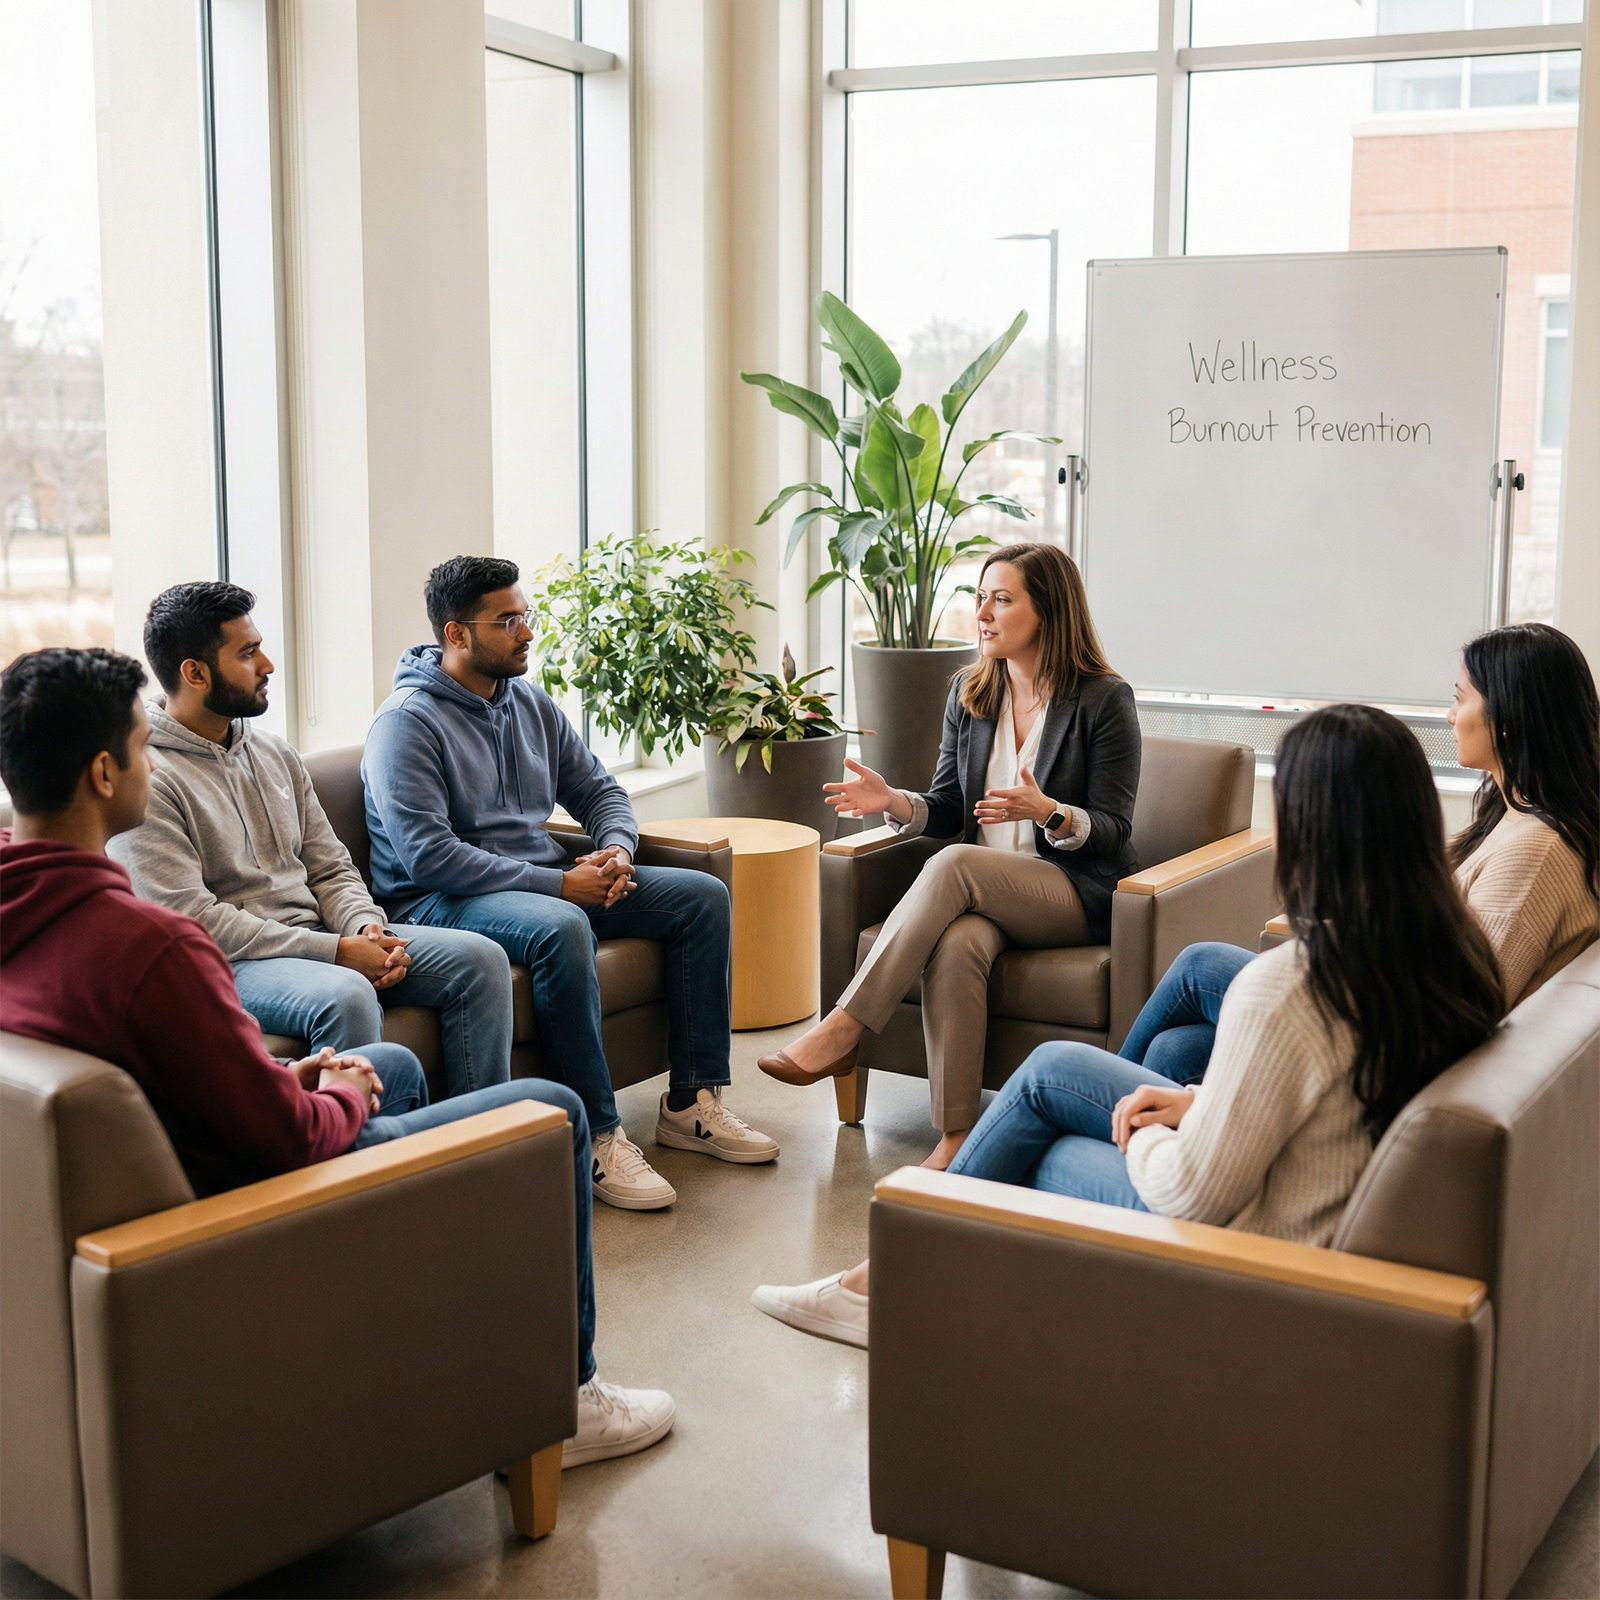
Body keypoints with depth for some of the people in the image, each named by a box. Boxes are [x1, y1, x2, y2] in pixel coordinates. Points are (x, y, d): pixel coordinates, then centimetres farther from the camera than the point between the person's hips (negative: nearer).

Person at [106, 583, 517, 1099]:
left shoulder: (275, 753, 16)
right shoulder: (145, 779, -10)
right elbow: (190, 919, -18)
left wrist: (367, 927, -7)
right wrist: (334, 952, -20)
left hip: (315, 937, 8)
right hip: (227, 963, -8)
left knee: (480, 959, -8)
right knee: (347, 996, -37)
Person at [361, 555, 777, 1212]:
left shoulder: (531, 703, 12)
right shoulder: (407, 722, -12)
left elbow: (599, 789, 19)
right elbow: (428, 857, -22)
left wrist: (615, 850, -6)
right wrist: (557, 883, -23)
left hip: (549, 880, 8)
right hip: (445, 902, -8)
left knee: (702, 897, -3)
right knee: (561, 928, -39)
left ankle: (691, 1103, -2)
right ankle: (598, 1137, -31)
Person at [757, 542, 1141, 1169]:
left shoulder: (1104, 700, -4)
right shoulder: (968, 694, 11)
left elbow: (1112, 831, -6)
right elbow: (947, 810, 12)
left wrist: (1048, 812, -26)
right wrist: (894, 802, -9)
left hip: (1078, 893, -4)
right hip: (983, 892, 4)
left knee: (954, 864, -33)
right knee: (957, 943, -34)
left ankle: (842, 1029, -33)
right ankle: (955, 1137, -33)